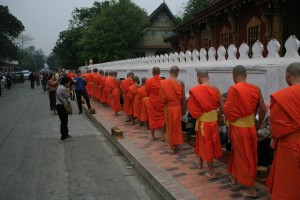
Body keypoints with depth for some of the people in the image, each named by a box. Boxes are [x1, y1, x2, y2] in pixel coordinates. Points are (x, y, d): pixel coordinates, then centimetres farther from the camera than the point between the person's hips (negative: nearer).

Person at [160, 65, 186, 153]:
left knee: (170, 126, 10)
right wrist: (184, 108, 7)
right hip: (177, 106, 0)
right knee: (177, 126, 14)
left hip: (168, 107, 0)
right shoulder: (180, 83, -8)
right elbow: (183, 98, -4)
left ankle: (171, 147, 15)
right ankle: (177, 145, 25)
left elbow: (161, 97, -2)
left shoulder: (163, 83, -6)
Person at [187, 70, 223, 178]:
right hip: (213, 121, 5)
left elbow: (191, 108, -10)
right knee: (211, 143, 21)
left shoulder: (195, 90, -14)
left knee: (206, 144, 7)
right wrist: (217, 116, 14)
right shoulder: (215, 89, -3)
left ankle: (212, 172, 16)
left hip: (203, 121, -5)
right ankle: (200, 162, 42)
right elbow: (222, 107, 0)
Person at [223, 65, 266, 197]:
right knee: (243, 153, 21)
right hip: (251, 127, 5)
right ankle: (234, 176, 40)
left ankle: (251, 189, 13)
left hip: (238, 128, -5)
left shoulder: (233, 89, -15)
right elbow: (263, 109, 3)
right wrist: (258, 125, 15)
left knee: (244, 156, 5)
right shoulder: (256, 89, 0)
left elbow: (228, 110, -15)